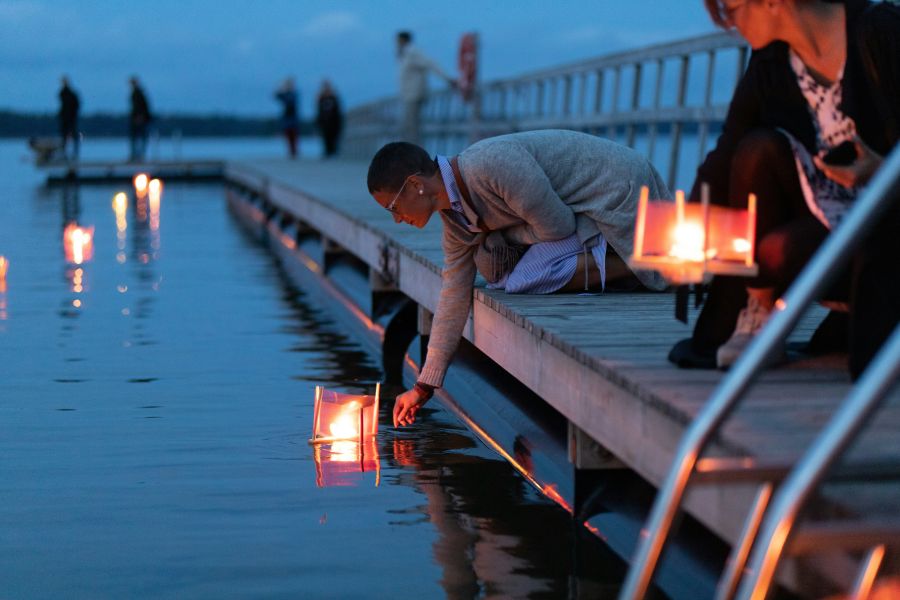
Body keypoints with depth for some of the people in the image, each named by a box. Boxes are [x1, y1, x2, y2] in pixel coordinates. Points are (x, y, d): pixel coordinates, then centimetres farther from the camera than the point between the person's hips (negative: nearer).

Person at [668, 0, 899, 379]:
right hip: (826, 213, 6)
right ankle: (751, 323, -12)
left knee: (778, 250, -29)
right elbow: (724, 158, -4)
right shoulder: (770, 63, 0)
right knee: (760, 148, -21)